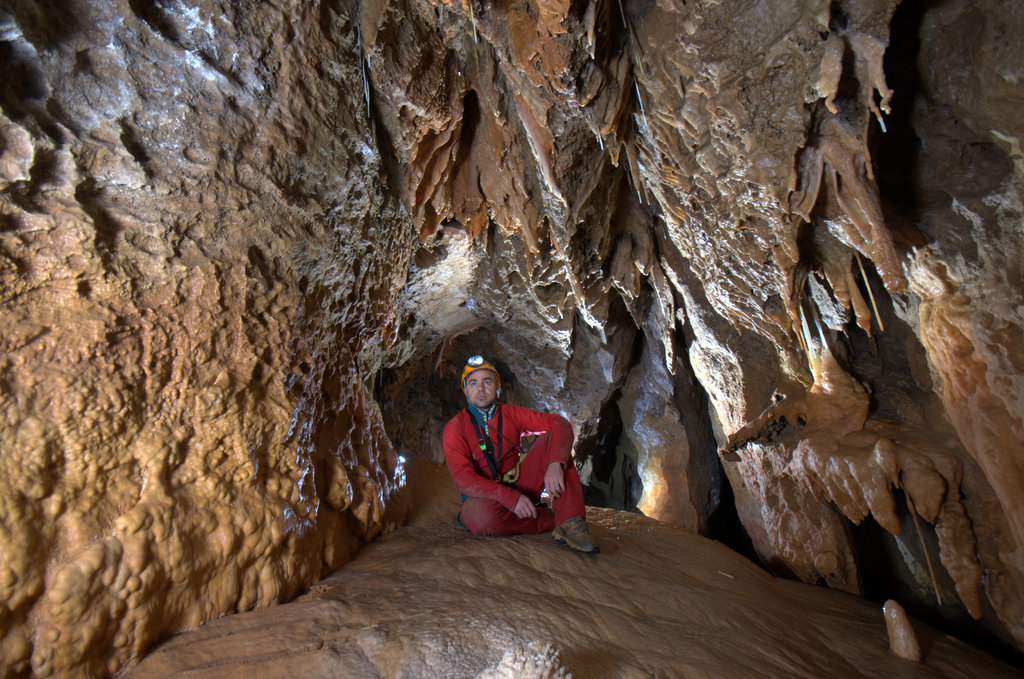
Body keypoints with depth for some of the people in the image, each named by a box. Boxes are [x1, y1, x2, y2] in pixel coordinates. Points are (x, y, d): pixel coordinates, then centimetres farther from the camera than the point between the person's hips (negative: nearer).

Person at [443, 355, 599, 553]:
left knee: (551, 439, -17)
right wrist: (510, 498, -33)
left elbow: (560, 424, -13)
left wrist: (555, 464, -33)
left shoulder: (511, 414, -2)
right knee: (481, 515, -40)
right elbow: (464, 479, -21)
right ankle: (551, 520, -17)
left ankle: (570, 522, -29)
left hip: (520, 485, 3)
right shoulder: (455, 427, -10)